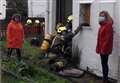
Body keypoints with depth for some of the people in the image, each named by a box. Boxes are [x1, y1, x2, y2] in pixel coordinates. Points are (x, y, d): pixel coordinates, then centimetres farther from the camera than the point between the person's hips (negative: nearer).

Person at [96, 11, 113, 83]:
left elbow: (108, 38, -20)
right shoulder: (102, 25, 14)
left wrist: (103, 48, -21)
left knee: (104, 64, -4)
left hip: (105, 49, -9)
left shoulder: (108, 25, -15)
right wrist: (99, 48, 16)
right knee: (104, 64, 14)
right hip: (102, 48, 9)